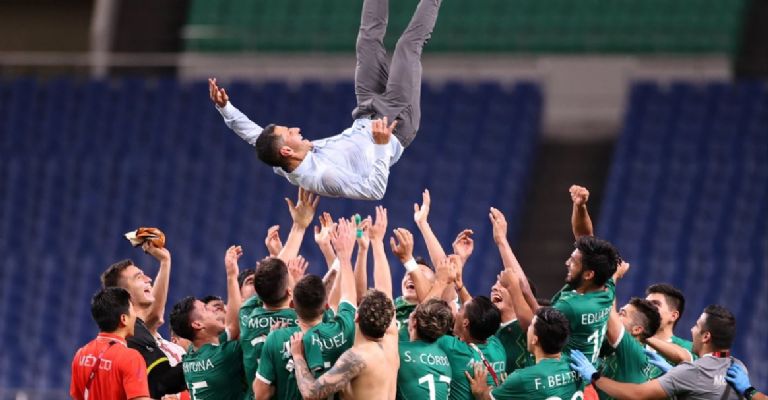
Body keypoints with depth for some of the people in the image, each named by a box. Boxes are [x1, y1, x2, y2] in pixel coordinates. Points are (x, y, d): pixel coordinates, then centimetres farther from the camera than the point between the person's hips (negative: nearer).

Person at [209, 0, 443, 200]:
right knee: (409, 45, -3)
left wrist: (224, 107, -15)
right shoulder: (323, 176, -43)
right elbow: (374, 191, -49)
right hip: (394, 129, -7)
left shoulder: (283, 168, -22)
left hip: (364, 122, 7)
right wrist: (381, 145, -56)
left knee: (370, 37, 11)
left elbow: (253, 133, -7)